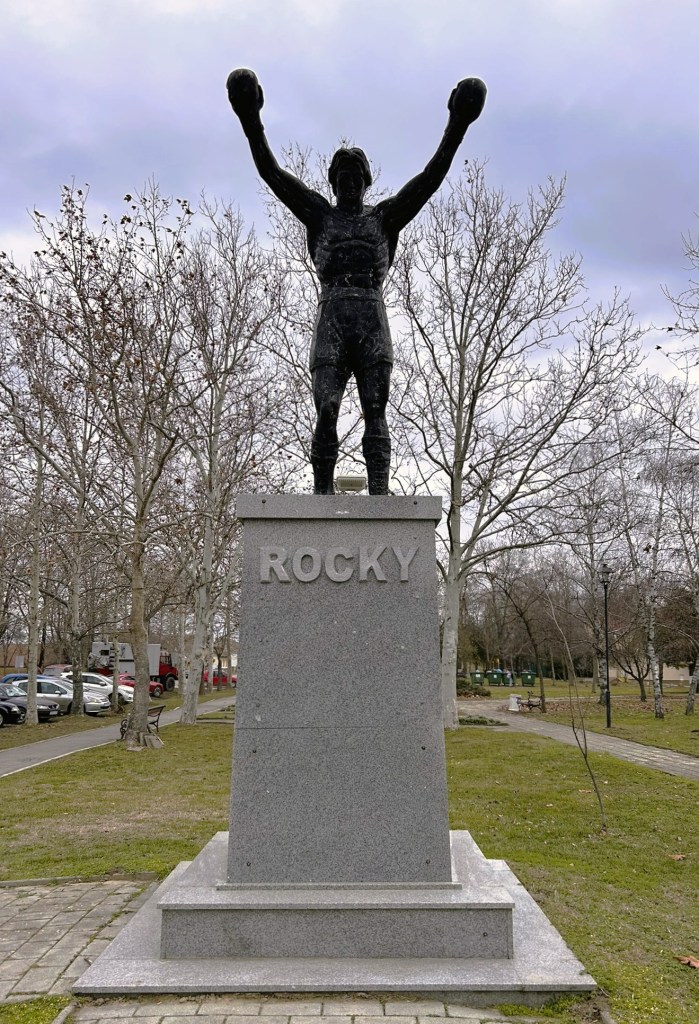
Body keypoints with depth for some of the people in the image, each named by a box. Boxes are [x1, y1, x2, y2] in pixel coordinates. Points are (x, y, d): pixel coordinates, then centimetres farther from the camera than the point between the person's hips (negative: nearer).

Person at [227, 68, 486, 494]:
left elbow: (432, 176, 14)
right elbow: (272, 173, 15)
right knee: (326, 412, -10)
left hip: (373, 322, 0)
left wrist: (456, 127, 7)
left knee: (376, 412, -8)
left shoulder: (385, 217, 21)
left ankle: (380, 494, -14)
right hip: (331, 322, 0)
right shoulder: (319, 215, 21)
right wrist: (251, 122, 6)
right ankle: (322, 495, -12)